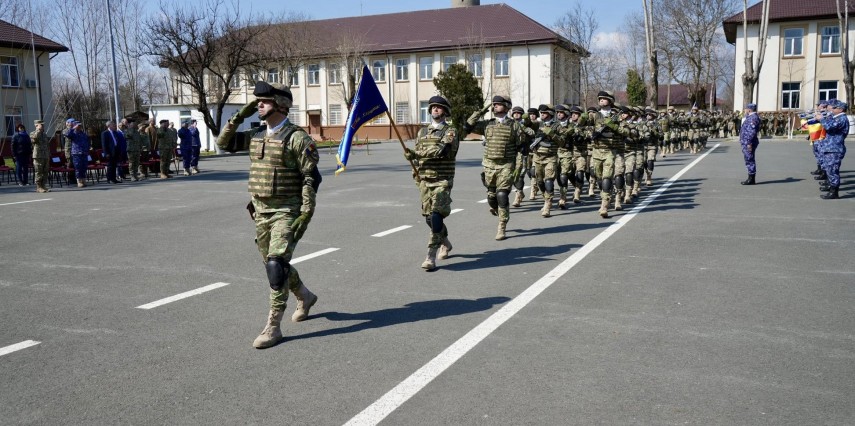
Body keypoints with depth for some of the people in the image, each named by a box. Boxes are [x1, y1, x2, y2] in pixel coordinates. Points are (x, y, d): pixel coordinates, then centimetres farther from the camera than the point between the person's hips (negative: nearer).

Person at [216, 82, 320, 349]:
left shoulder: (297, 138, -12)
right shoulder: (255, 135, 9)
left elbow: (311, 178, -14)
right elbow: (223, 143, 15)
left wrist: (306, 215, -19)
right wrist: (240, 116, 4)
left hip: (287, 212, -8)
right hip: (261, 212, 8)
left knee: (276, 264, -16)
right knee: (272, 263, 17)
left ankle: (273, 326, -8)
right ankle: (304, 296, 41)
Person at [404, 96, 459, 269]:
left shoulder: (450, 132, -4)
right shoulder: (422, 131, 15)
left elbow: (442, 150, -21)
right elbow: (417, 156, 19)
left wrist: (416, 153, -26)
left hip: (442, 180, -6)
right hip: (424, 180, 6)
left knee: (436, 216, -15)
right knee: (429, 217, 11)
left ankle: (431, 257, -13)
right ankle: (445, 243, 37)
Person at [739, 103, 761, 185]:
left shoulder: (753, 118, -17)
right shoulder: (750, 117, 17)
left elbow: (752, 131, -24)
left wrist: (749, 142, -26)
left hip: (748, 143, -11)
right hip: (746, 143, 11)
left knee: (749, 160, -7)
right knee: (749, 160, 13)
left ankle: (751, 179, -4)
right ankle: (750, 178, 18)